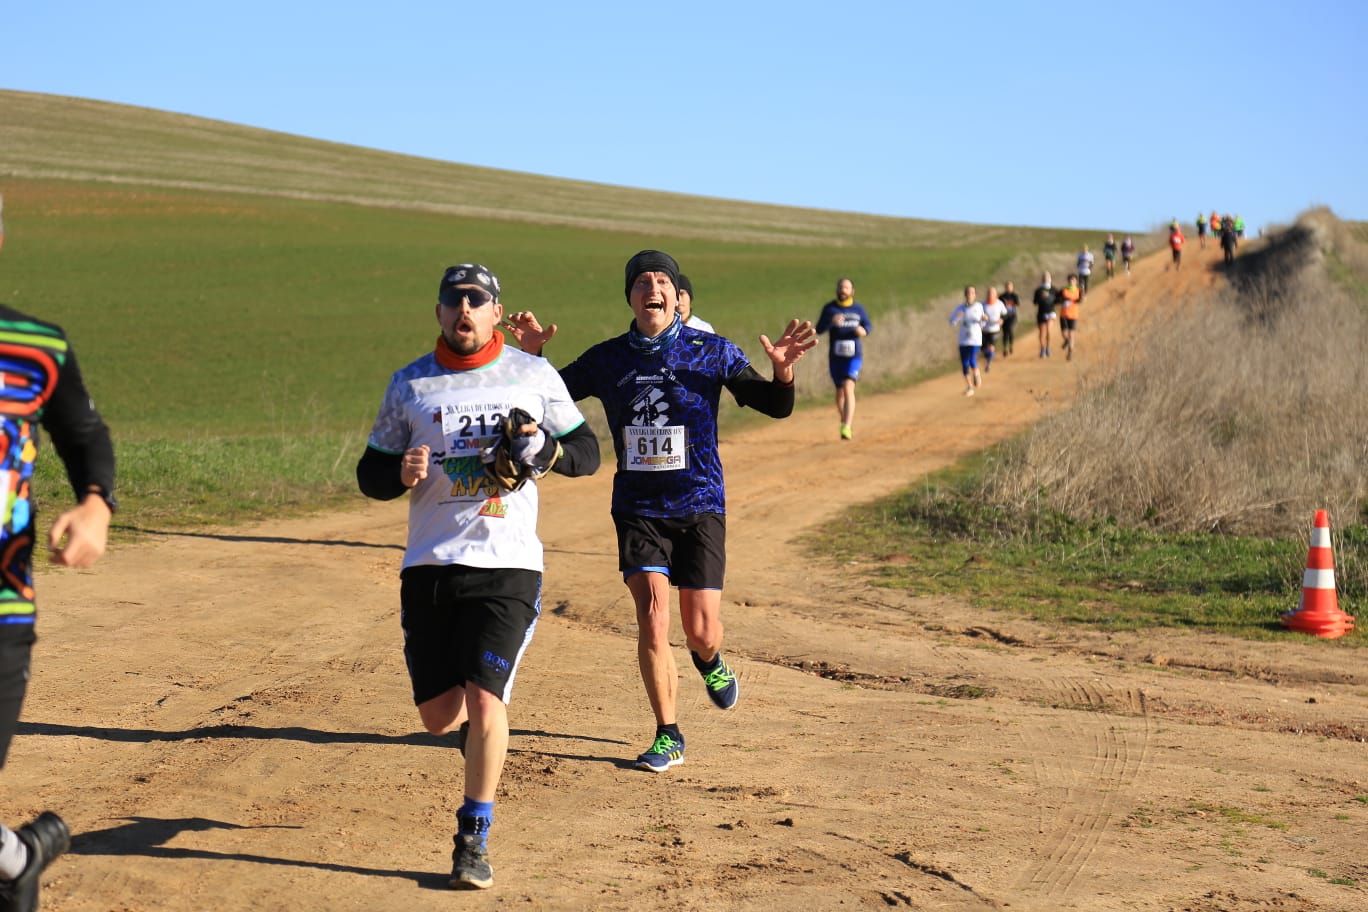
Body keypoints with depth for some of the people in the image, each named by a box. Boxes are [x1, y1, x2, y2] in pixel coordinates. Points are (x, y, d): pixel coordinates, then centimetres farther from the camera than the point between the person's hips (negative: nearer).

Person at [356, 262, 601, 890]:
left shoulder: (534, 376, 4)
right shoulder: (409, 385, 7)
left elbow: (588, 453, 10)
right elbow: (370, 475, 10)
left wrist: (547, 448, -12)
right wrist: (401, 471, -13)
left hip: (506, 566, -2)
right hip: (429, 566, 2)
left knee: (484, 701, -14)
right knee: (437, 714, 3)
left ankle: (473, 840, 1)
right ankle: (479, 726, 41)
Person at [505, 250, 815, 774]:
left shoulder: (713, 352, -3)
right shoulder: (607, 359, 1)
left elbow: (775, 407, -2)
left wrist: (782, 372, -24)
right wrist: (531, 354, -11)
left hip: (700, 507, -1)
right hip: (638, 509, 1)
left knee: (701, 630, -1)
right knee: (653, 621, -11)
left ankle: (709, 661, 38)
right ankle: (668, 737, 4)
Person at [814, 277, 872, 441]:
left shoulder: (859, 308, 2)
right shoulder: (829, 308, 0)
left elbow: (869, 325, 12)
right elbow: (819, 329, -8)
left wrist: (864, 331, -13)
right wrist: (831, 321, -29)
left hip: (854, 356, -2)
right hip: (835, 357, 2)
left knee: (848, 388, -19)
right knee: (840, 392, 14)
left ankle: (847, 427, -25)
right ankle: (846, 422, 35)